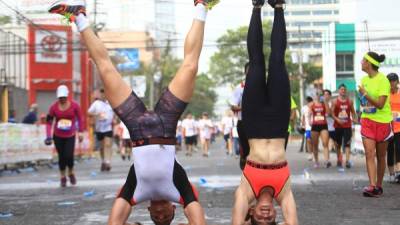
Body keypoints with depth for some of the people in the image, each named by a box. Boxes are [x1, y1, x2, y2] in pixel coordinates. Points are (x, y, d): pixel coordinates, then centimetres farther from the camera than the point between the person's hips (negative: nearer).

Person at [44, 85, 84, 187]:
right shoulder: (53, 107, -5)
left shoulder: (74, 105, -6)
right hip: (58, 136, 1)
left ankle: (71, 173, 16)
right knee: (61, 156, 3)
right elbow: (49, 122, -2)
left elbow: (80, 118, 3)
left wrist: (80, 132, -1)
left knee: (69, 156, -13)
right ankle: (63, 177, 21)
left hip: (70, 136, -1)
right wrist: (48, 136, -11)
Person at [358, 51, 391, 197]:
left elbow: (380, 104, -21)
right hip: (367, 121, 5)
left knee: (381, 156, 8)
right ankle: (372, 186, -17)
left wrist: (365, 94, -22)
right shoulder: (364, 80, 7)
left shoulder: (382, 80, -14)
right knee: (369, 153, -10)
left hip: (382, 121, -5)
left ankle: (379, 186, 20)